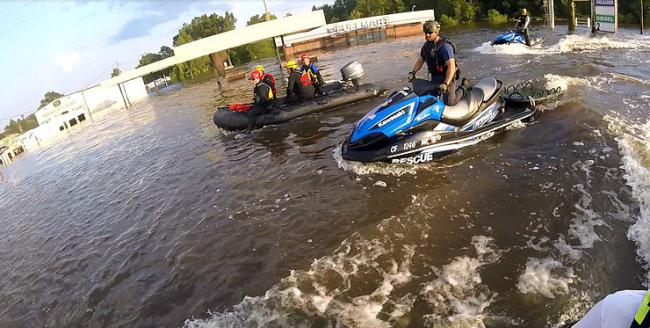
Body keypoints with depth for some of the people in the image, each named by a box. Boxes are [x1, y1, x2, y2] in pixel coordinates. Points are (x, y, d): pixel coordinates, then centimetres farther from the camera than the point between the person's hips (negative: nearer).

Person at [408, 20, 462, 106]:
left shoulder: (445, 46, -24)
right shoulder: (426, 45, 1)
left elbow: (451, 66, -31)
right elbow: (421, 59, 14)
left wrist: (445, 84, -39)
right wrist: (413, 72, 1)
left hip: (447, 77, -8)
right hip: (434, 77, 8)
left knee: (450, 102, -10)